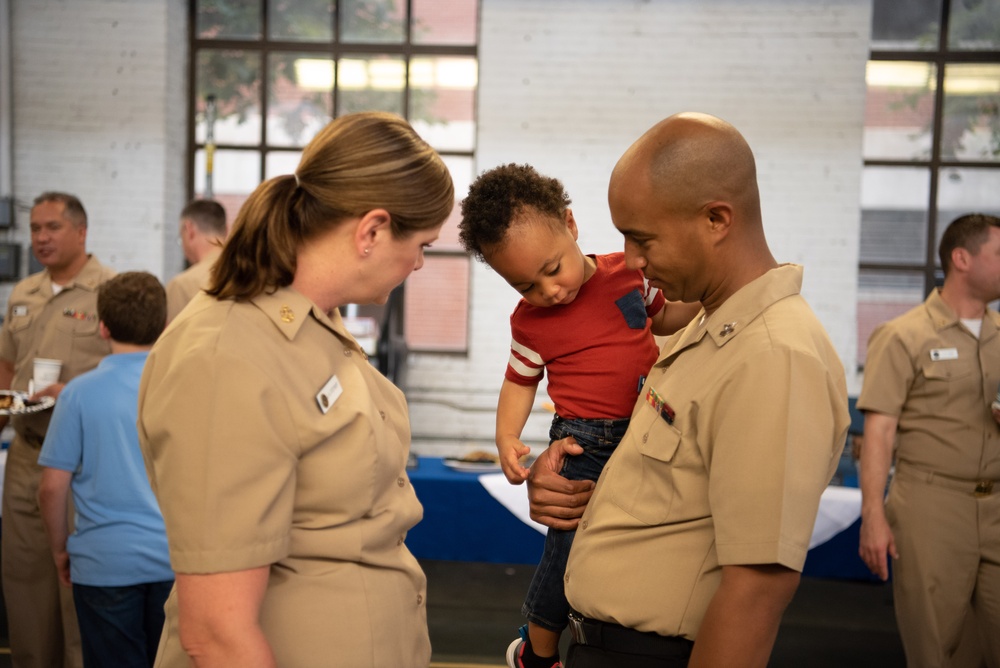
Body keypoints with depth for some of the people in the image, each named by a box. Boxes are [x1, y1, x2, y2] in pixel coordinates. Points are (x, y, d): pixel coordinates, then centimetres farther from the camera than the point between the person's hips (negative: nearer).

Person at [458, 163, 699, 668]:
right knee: (570, 546, -4)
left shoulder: (628, 272, 1)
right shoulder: (528, 321, -2)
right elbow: (519, 381, 10)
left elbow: (661, 319, 20)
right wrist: (506, 438, -6)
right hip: (585, 446, -2)